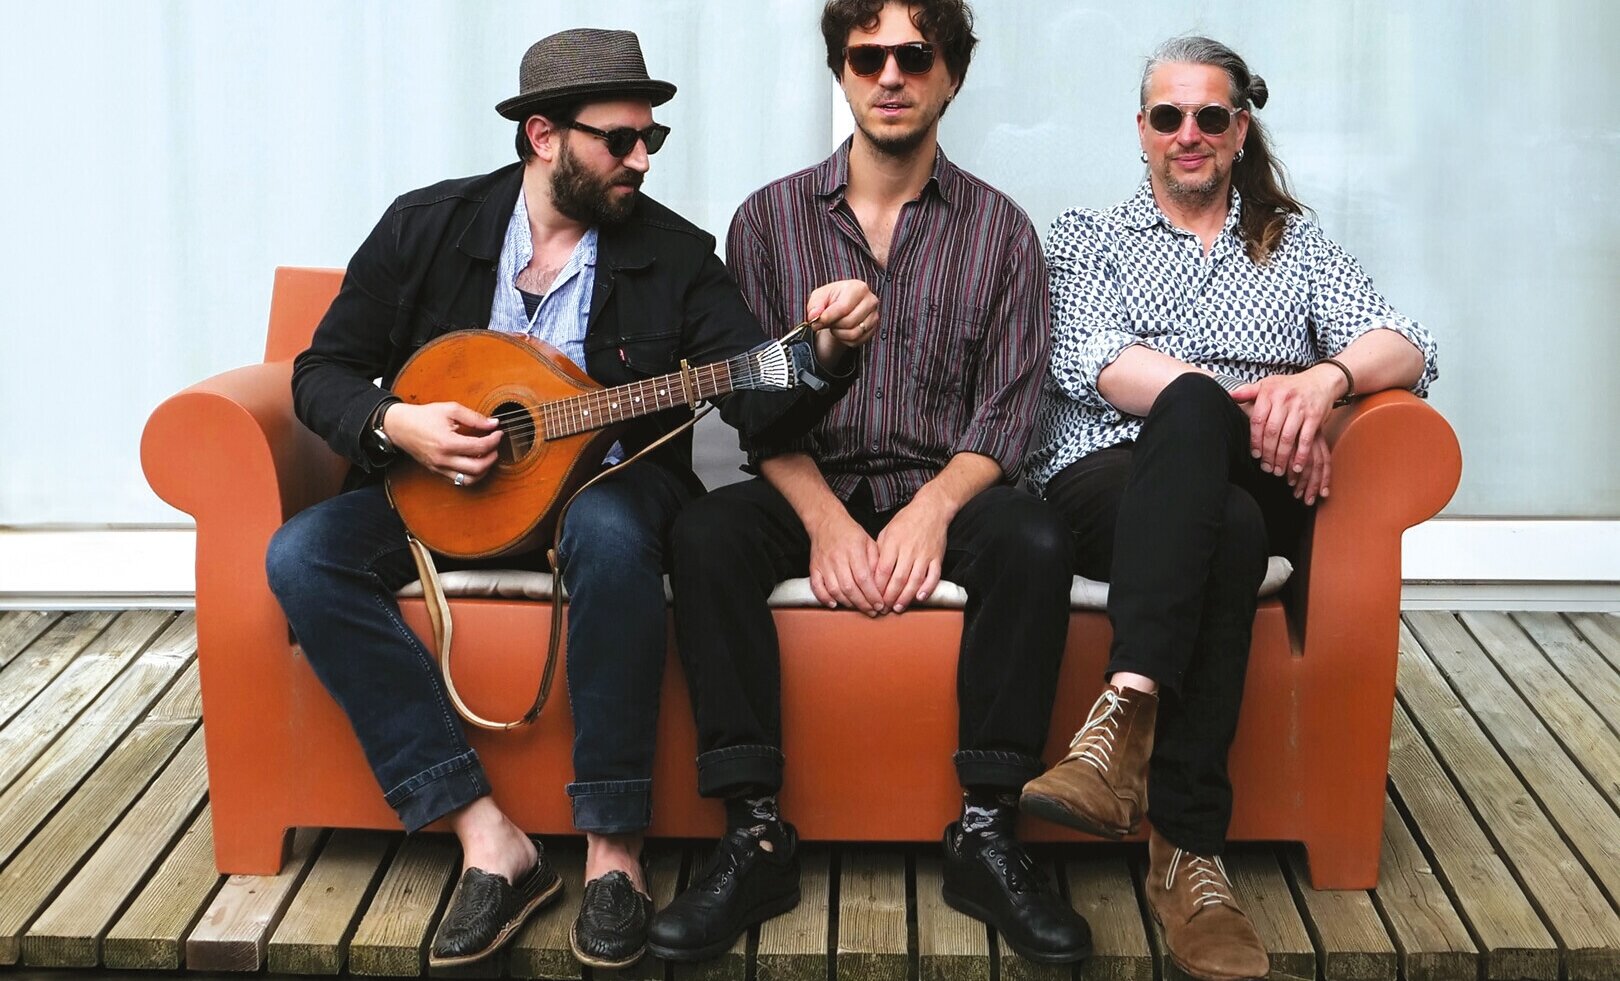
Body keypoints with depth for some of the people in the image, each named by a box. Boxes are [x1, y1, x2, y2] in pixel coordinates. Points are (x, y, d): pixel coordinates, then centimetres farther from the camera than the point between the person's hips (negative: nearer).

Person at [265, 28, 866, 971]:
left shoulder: (675, 254, -2)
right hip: (442, 483, 2)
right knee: (303, 557, -25)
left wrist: (821, 352, -32)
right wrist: (395, 424, -16)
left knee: (613, 534, -38)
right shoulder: (427, 225, 1)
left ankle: (613, 849, -27)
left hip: (599, 482, -2)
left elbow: (761, 395, -10)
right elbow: (324, 370, 4)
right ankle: (489, 839, -26)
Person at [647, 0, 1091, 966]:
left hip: (946, 489, 0)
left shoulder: (1001, 230, 6)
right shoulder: (770, 218, 6)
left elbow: (1005, 411, -2)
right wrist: (825, 518, -18)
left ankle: (986, 833, -22)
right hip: (809, 488, 0)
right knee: (706, 534, -31)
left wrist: (933, 509, -21)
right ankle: (756, 836, -25)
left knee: (1035, 541, -32)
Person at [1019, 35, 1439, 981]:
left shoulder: (1297, 243, 23)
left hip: (1251, 485, 1)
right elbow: (1087, 360, -2)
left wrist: (1324, 380, -20)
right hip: (1106, 474, -1)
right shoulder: (1087, 235, 20)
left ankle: (1125, 722, -44)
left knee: (1190, 415, -36)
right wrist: (1240, 405, -18)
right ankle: (1188, 849, -40)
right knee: (1227, 534, -36)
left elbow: (1406, 346, 6)